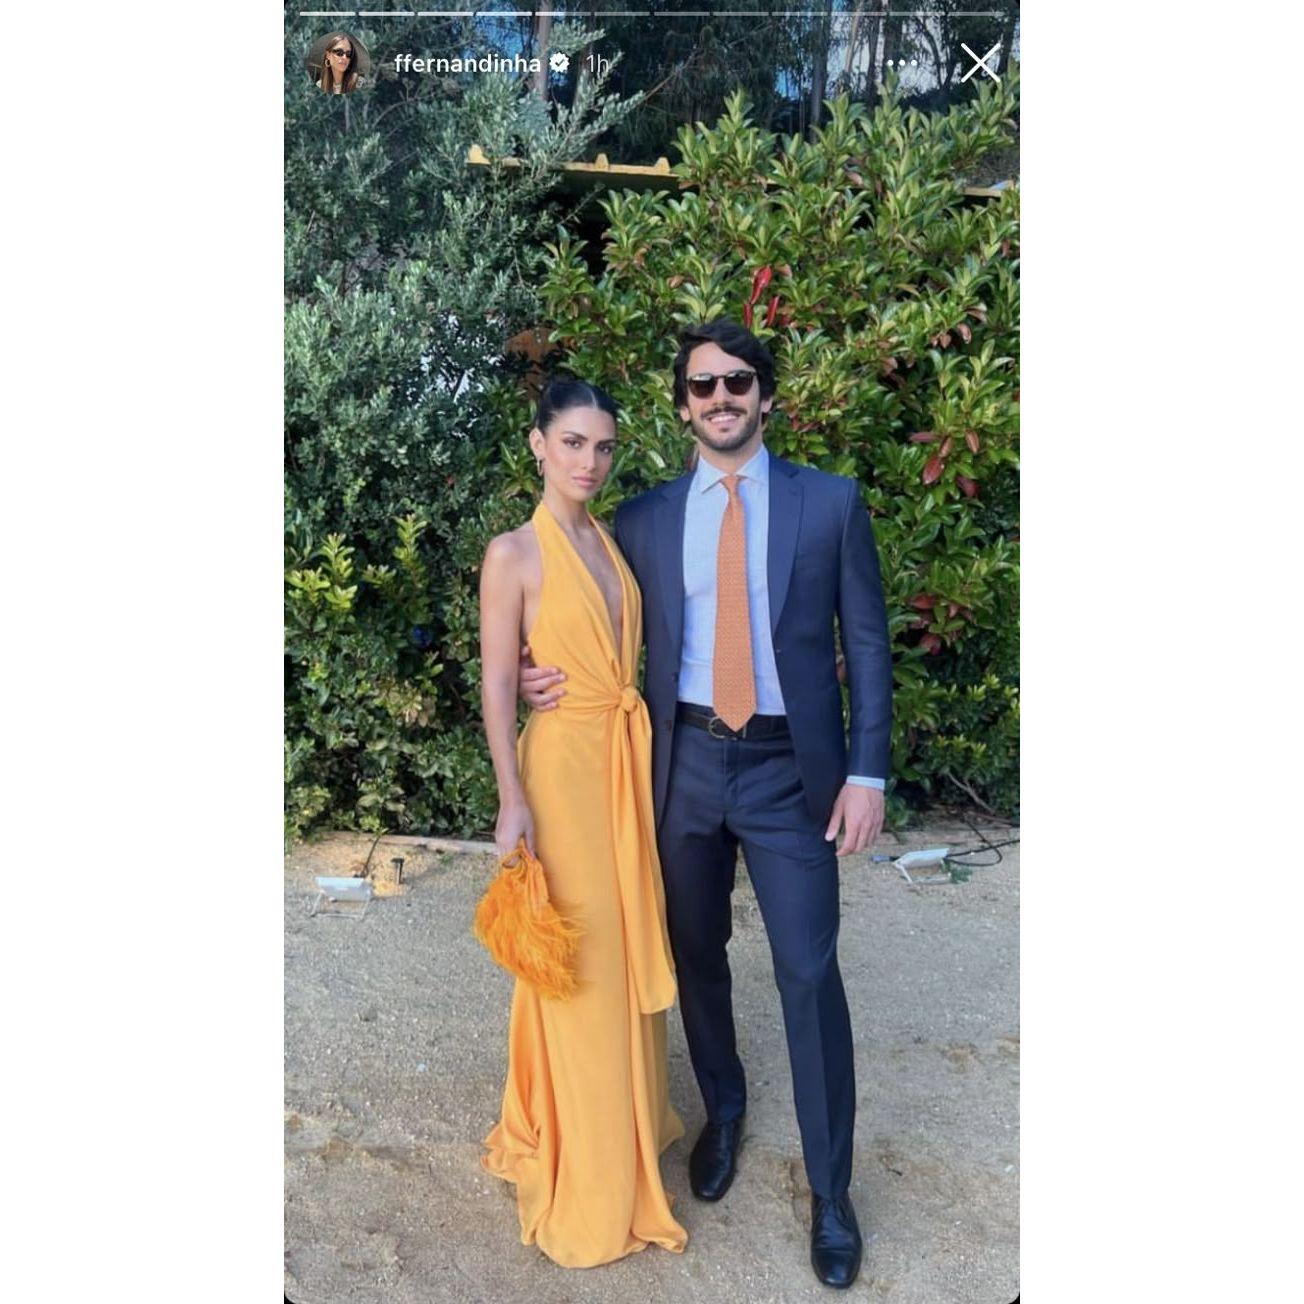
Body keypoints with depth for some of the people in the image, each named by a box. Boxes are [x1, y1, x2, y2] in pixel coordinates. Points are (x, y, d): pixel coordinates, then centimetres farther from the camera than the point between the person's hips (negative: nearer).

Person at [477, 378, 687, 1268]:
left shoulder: (613, 540, 9)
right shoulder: (514, 553, -9)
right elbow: (497, 684, -11)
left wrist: (650, 759, 12)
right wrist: (512, 799, -16)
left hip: (633, 759, 6)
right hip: (564, 762, -6)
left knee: (631, 950, 18)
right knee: (579, 965, 4)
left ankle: (632, 1114, 41)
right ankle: (587, 1167, 23)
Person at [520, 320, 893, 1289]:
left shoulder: (832, 503, -1)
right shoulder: (645, 519, 4)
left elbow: (867, 641, -1)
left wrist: (866, 772, -7)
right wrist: (554, 676, -11)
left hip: (789, 770, -2)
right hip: (684, 763, 3)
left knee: (810, 975, 1)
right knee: (697, 956, 17)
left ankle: (831, 1190, 22)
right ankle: (723, 1109, 44)